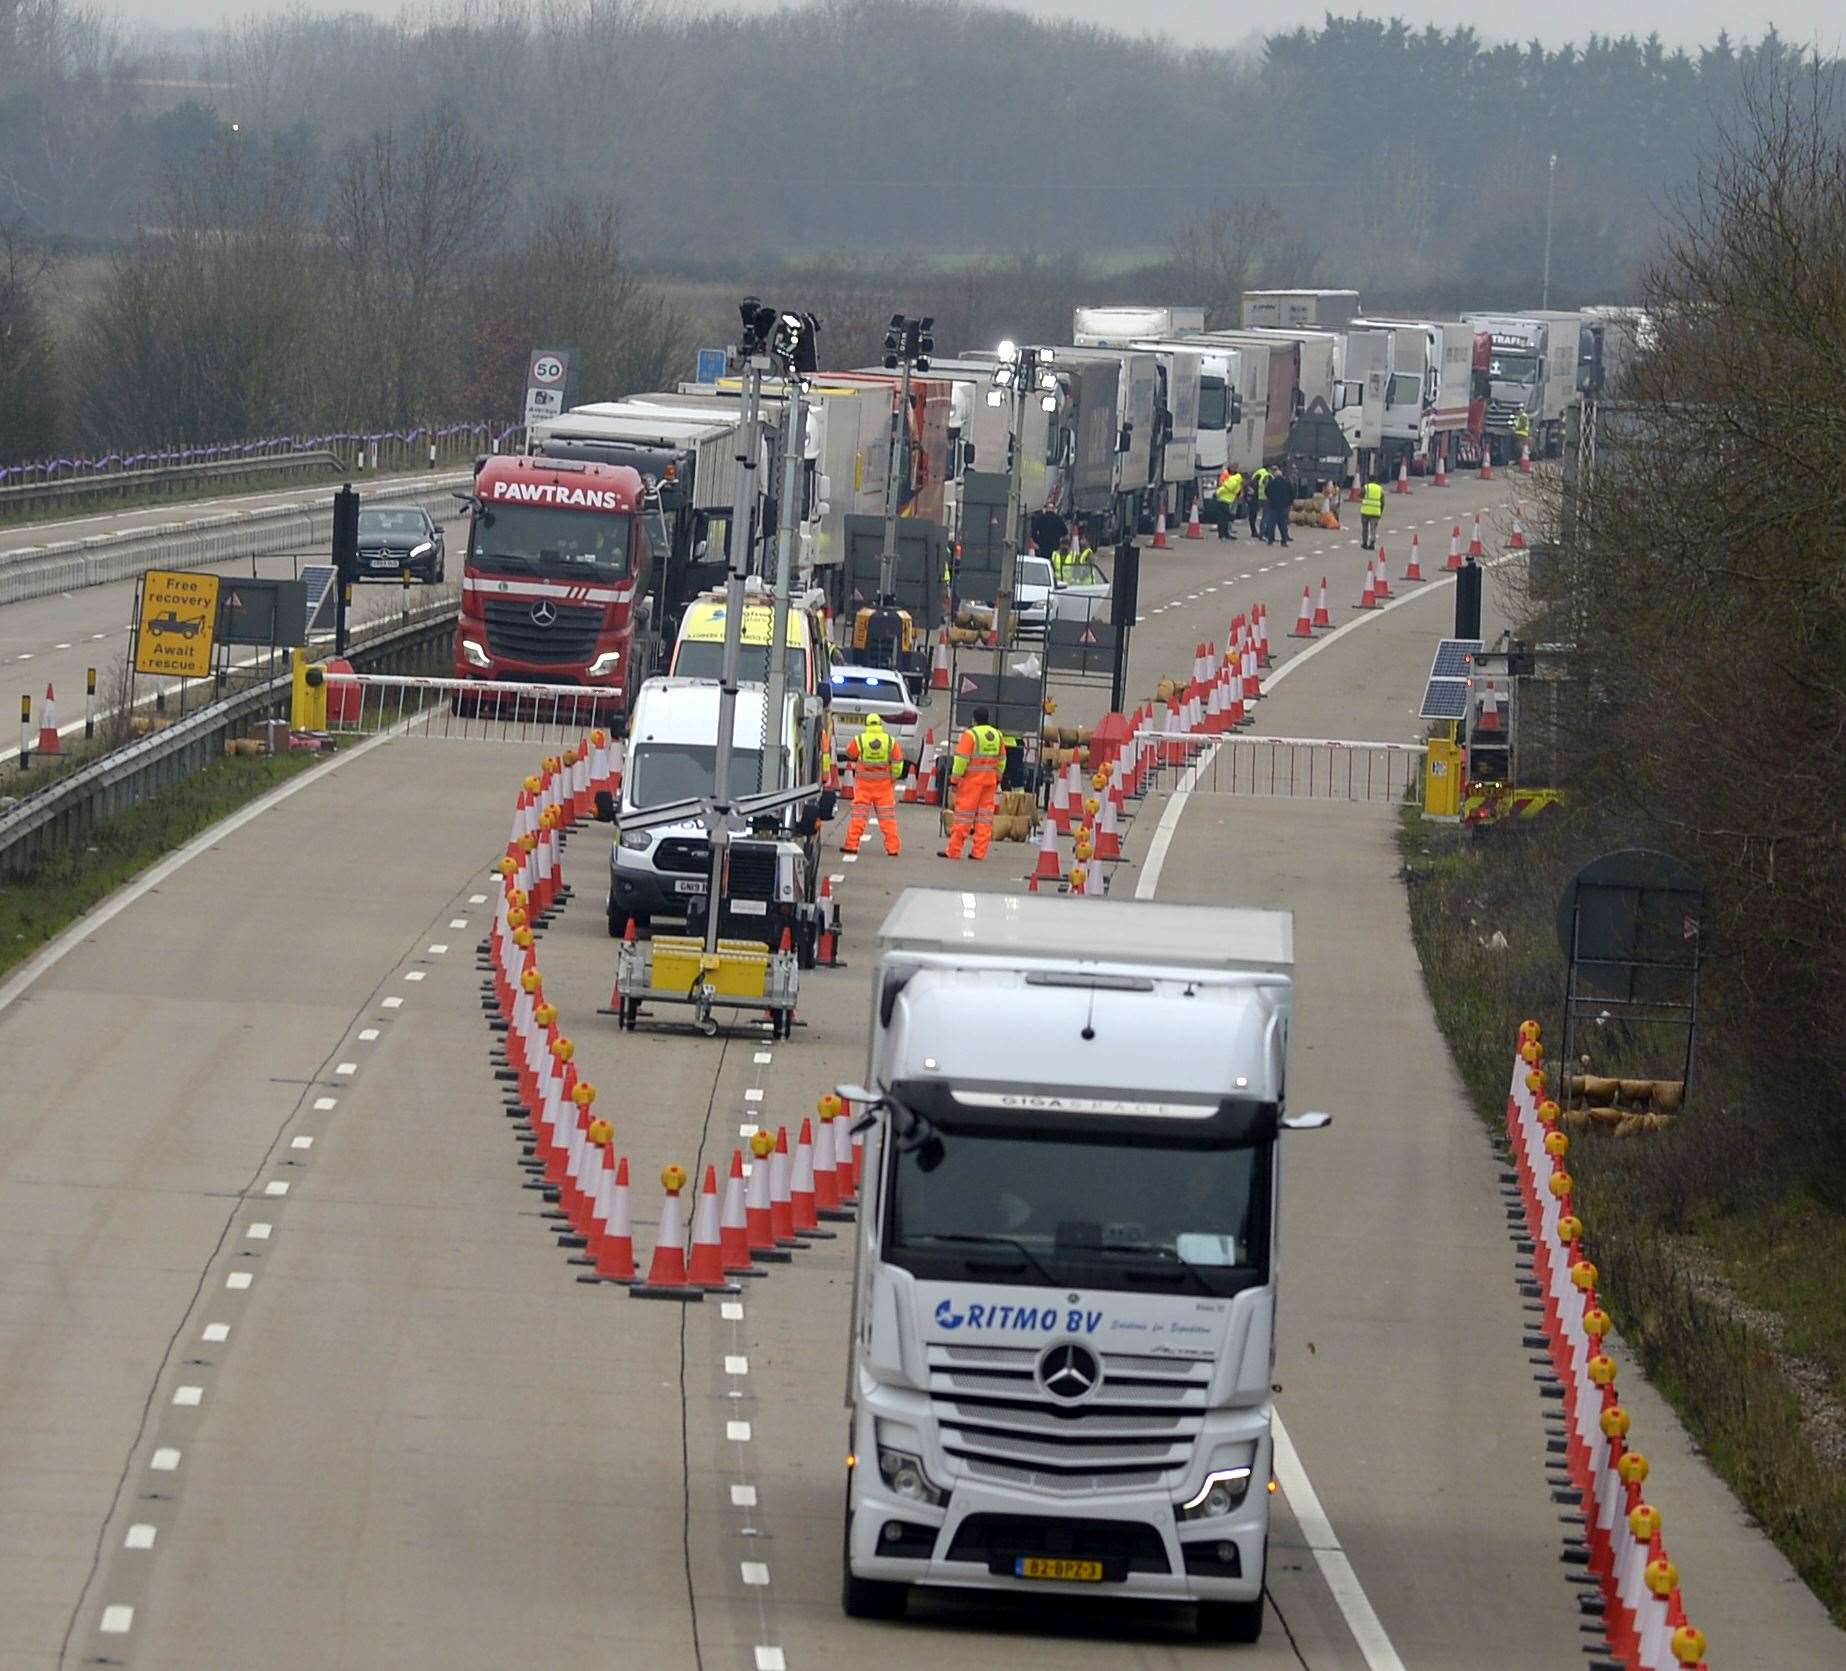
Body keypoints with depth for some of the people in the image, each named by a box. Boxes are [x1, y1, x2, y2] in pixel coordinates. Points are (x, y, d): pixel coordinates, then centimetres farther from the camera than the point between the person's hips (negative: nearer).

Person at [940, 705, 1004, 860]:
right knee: (985, 814, 8)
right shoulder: (997, 735, 9)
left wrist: (955, 780, -8)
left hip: (972, 779, -6)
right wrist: (997, 779, 24)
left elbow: (961, 760, -13)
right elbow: (1001, 760, 15)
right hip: (990, 780, 6)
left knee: (964, 814, -3)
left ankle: (954, 850, -1)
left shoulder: (971, 734, -11)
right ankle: (979, 851, 8)